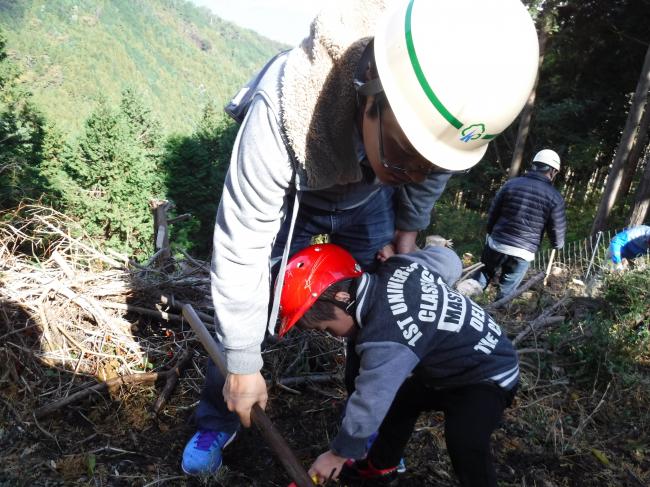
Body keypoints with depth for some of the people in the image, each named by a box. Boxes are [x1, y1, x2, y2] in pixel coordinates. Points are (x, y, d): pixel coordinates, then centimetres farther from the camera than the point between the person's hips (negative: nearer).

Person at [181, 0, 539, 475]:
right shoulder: (281, 111, -44)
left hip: (369, 199, 3)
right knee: (245, 313, -4)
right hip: (291, 196, -2)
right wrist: (243, 364, -23)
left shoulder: (445, 96, -33)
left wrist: (409, 228, 5)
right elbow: (240, 249, -32)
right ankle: (216, 422, 23)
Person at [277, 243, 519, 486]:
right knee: (400, 401, 19)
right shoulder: (398, 267, -14)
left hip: (488, 374, -10)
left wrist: (339, 453, -10)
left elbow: (370, 403, -27)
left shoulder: (385, 339, -37)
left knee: (465, 446, -29)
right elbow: (448, 260, 3)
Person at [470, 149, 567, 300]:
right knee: (505, 293, 12)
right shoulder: (555, 197, -6)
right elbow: (557, 233, -2)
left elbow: (492, 214, 6)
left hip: (497, 244, 2)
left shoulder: (511, 184, 0)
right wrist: (558, 244, 21)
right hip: (523, 253, -2)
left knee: (484, 275, 22)